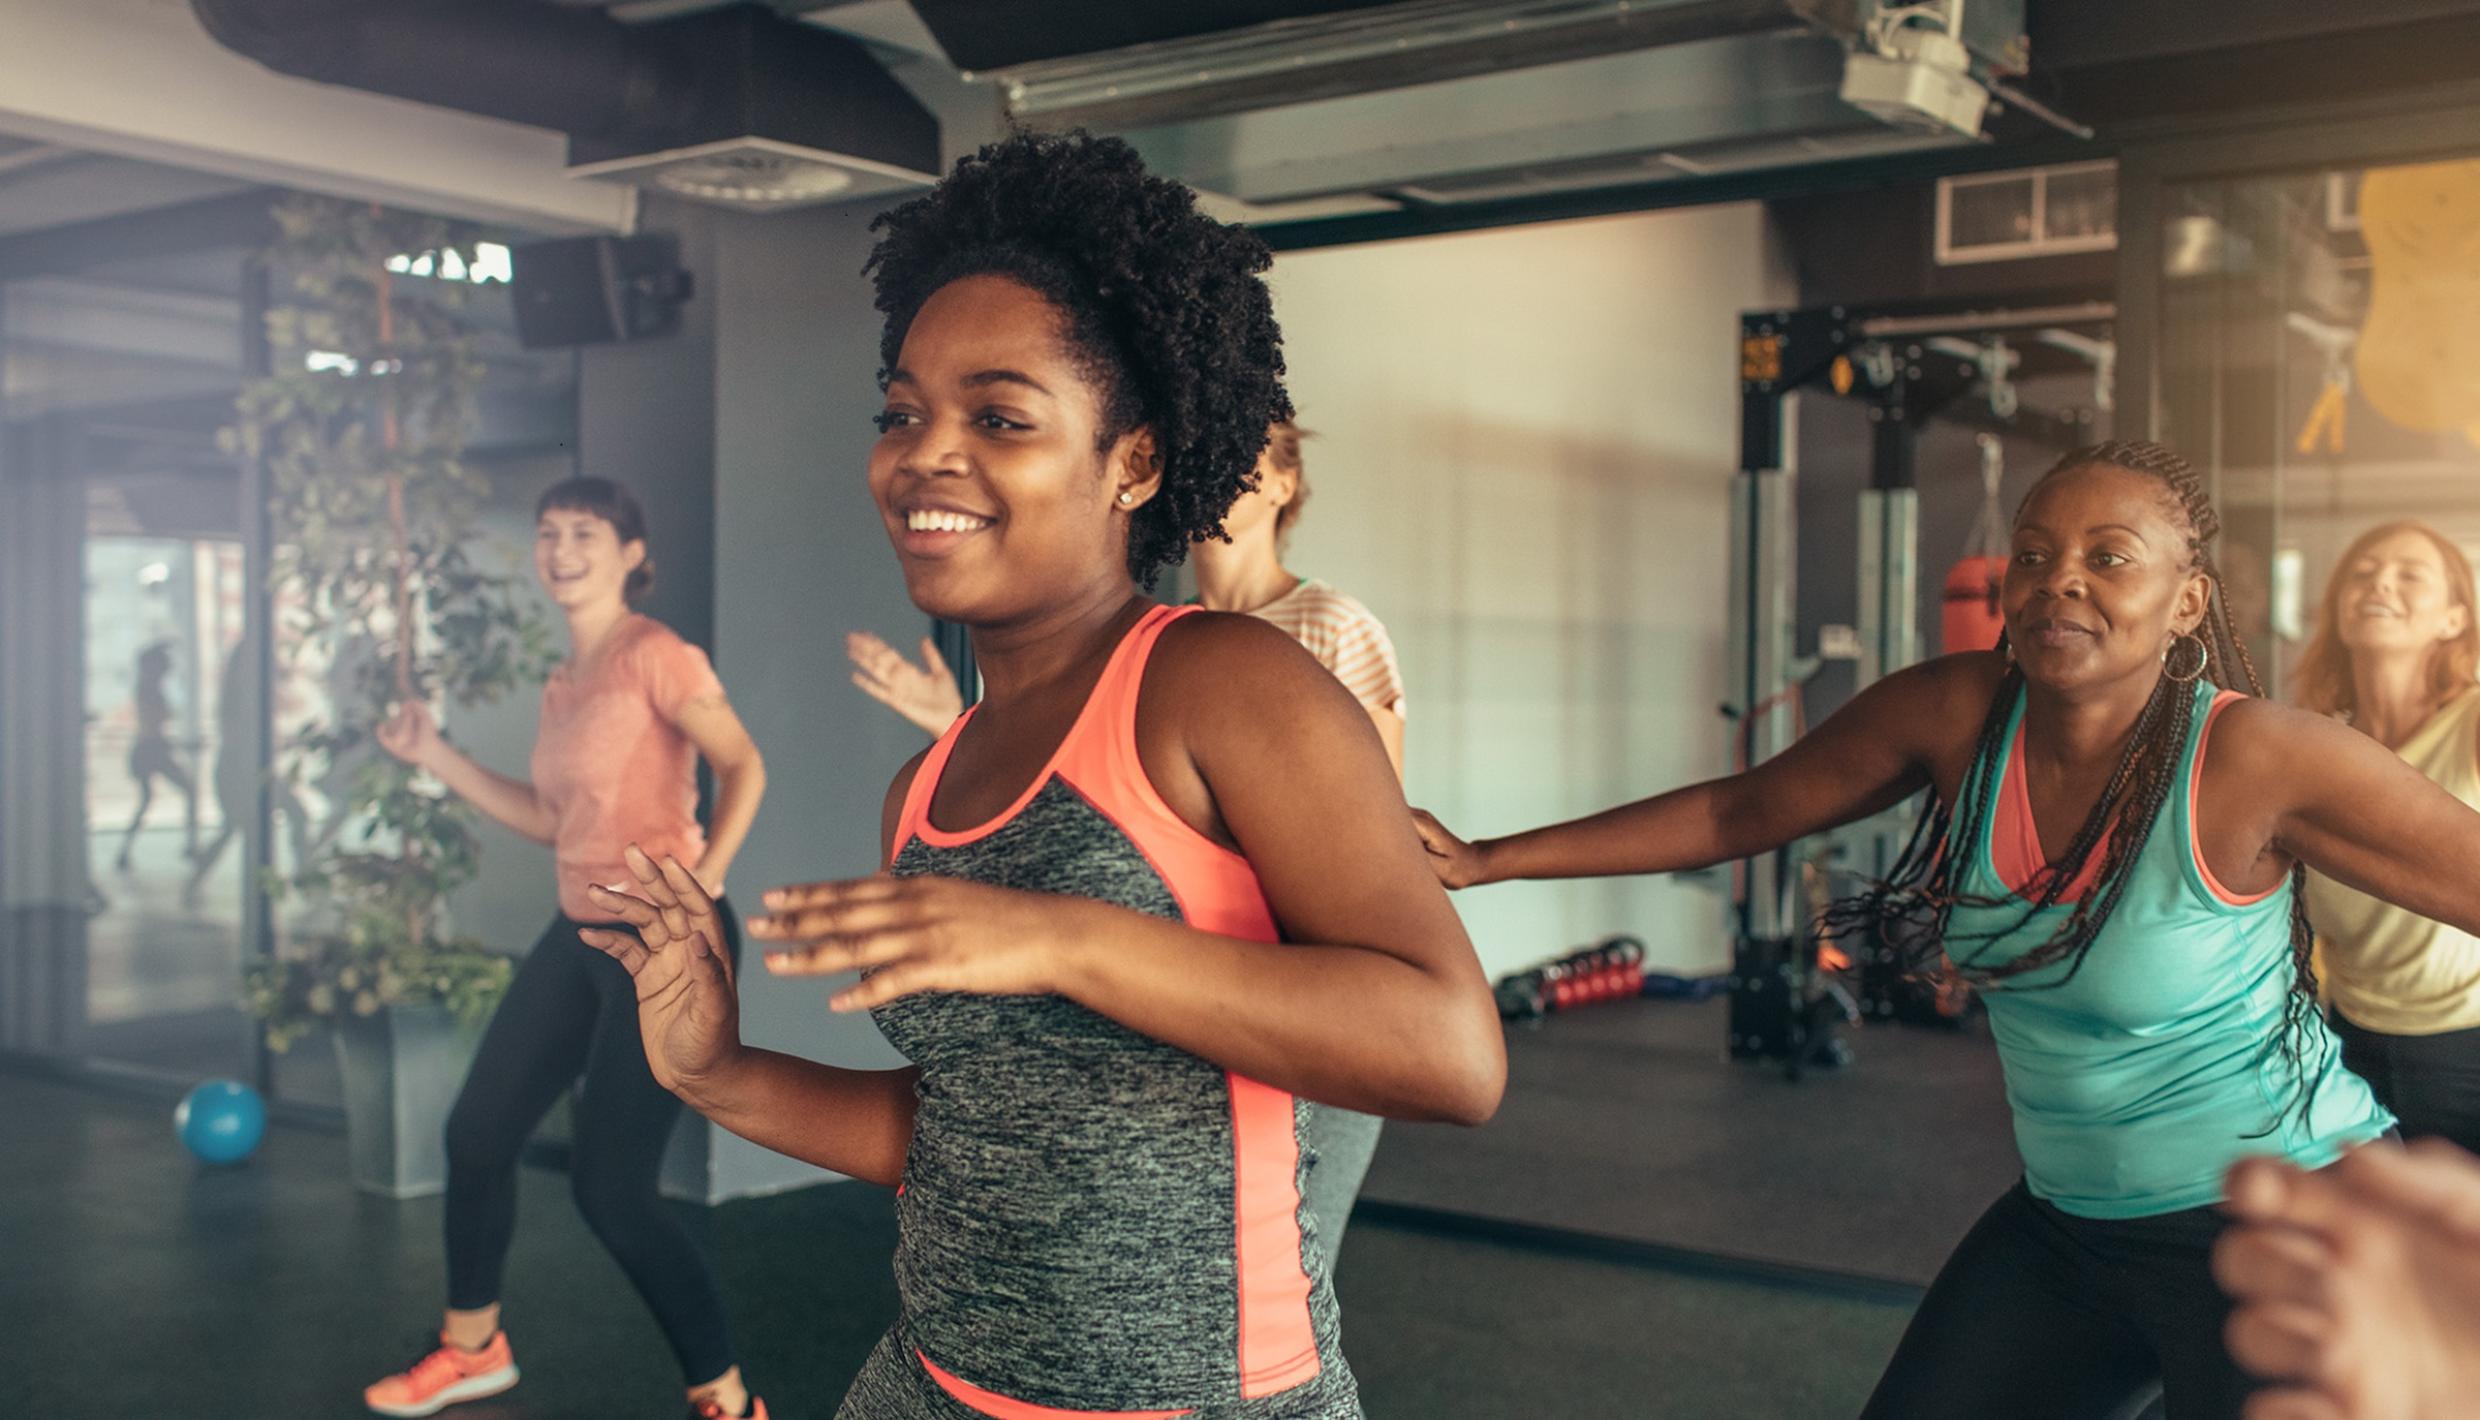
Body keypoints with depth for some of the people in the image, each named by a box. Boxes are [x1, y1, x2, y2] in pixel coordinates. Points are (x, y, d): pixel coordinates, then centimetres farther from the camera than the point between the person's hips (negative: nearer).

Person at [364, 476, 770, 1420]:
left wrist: (703, 880, -27)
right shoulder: (562, 685, 14)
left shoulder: (654, 655, -11)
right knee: (477, 1131, 16)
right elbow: (550, 820, 17)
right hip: (578, 934, 9)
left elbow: (742, 765, -15)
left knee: (609, 1186, -9)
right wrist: (433, 755, 16)